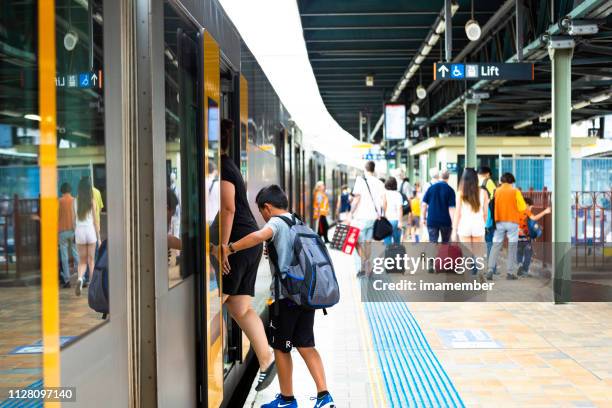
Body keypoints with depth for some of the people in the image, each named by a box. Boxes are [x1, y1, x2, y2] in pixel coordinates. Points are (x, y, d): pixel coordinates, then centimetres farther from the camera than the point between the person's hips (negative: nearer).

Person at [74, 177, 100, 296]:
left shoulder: (75, 201, 0)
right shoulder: (92, 201, -6)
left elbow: (74, 220, 4)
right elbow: (95, 221, -3)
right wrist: (99, 237, 3)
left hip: (79, 231, 2)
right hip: (90, 230, -2)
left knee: (82, 261, 10)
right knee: (91, 261, 8)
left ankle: (79, 278, -17)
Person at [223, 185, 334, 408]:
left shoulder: (276, 222, -9)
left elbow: (259, 236, -31)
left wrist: (229, 249, -26)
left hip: (286, 296, -7)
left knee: (281, 348, 8)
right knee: (306, 346, 12)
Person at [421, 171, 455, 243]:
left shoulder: (431, 187, 2)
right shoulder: (450, 190, -5)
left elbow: (424, 204, 1)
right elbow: (451, 208, -11)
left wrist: (424, 218, 9)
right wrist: (453, 223, -10)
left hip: (432, 221, 1)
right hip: (445, 221, -1)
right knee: (445, 243, 16)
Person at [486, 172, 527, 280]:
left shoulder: (496, 191, 1)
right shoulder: (515, 192, -4)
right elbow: (522, 207, -4)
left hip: (499, 222, 2)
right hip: (512, 222, -2)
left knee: (496, 246, 5)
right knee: (512, 247, 4)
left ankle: (490, 270, -6)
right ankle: (510, 272, 2)